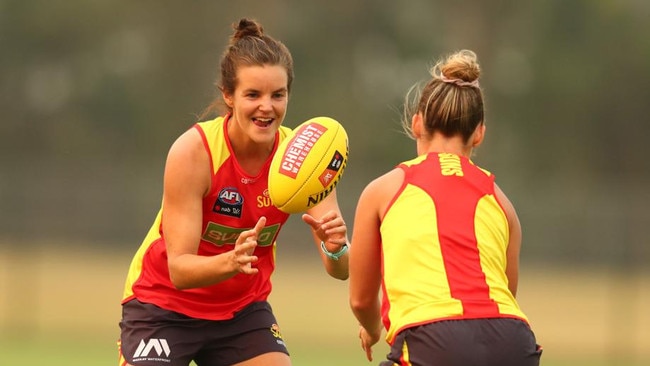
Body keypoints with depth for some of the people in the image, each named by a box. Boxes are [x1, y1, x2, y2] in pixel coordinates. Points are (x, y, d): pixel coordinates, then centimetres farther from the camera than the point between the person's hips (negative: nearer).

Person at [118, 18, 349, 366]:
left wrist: (335, 248, -43)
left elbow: (340, 271, -20)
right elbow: (178, 269, -27)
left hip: (243, 310, 4)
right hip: (163, 304, -4)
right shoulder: (193, 151, -25)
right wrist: (232, 261, -47)